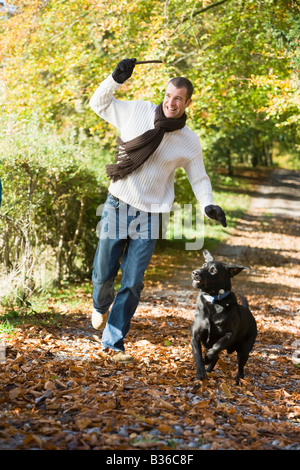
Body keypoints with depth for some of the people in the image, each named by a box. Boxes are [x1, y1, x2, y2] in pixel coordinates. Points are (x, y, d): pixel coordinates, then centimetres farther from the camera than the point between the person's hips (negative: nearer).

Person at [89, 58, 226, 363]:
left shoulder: (190, 142, -3)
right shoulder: (137, 112, -4)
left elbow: (199, 178, 10)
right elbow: (98, 103, 8)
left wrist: (208, 205, -7)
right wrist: (117, 79, -8)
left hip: (149, 215, 0)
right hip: (117, 206, 0)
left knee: (132, 284, -1)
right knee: (103, 274, 7)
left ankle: (113, 342, 13)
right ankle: (100, 307, 43)